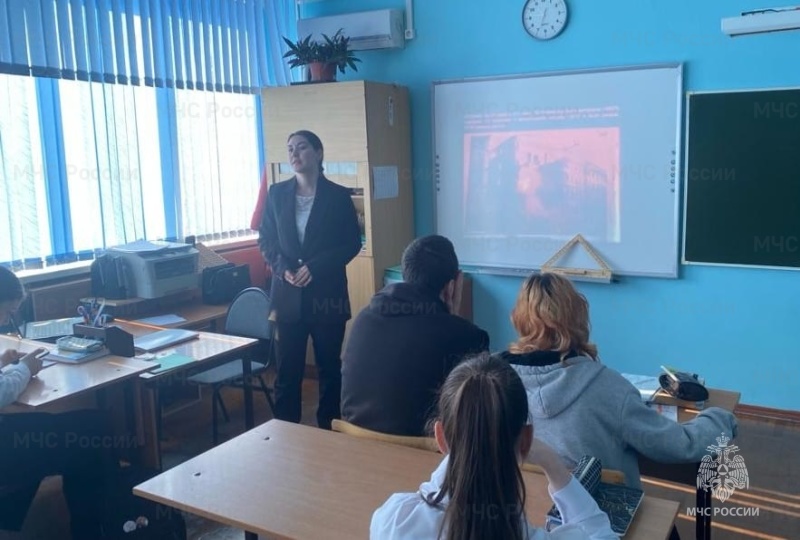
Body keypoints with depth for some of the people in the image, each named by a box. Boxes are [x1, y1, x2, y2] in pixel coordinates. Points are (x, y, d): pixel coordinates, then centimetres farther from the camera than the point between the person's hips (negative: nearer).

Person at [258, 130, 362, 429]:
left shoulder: (338, 195, -1)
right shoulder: (277, 193, 6)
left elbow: (352, 244, -2)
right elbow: (266, 240, 8)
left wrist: (315, 267, -14)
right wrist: (283, 268, -10)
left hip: (326, 293, -1)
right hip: (288, 294, 2)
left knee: (329, 366, 8)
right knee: (287, 368, 5)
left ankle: (329, 430, 22)